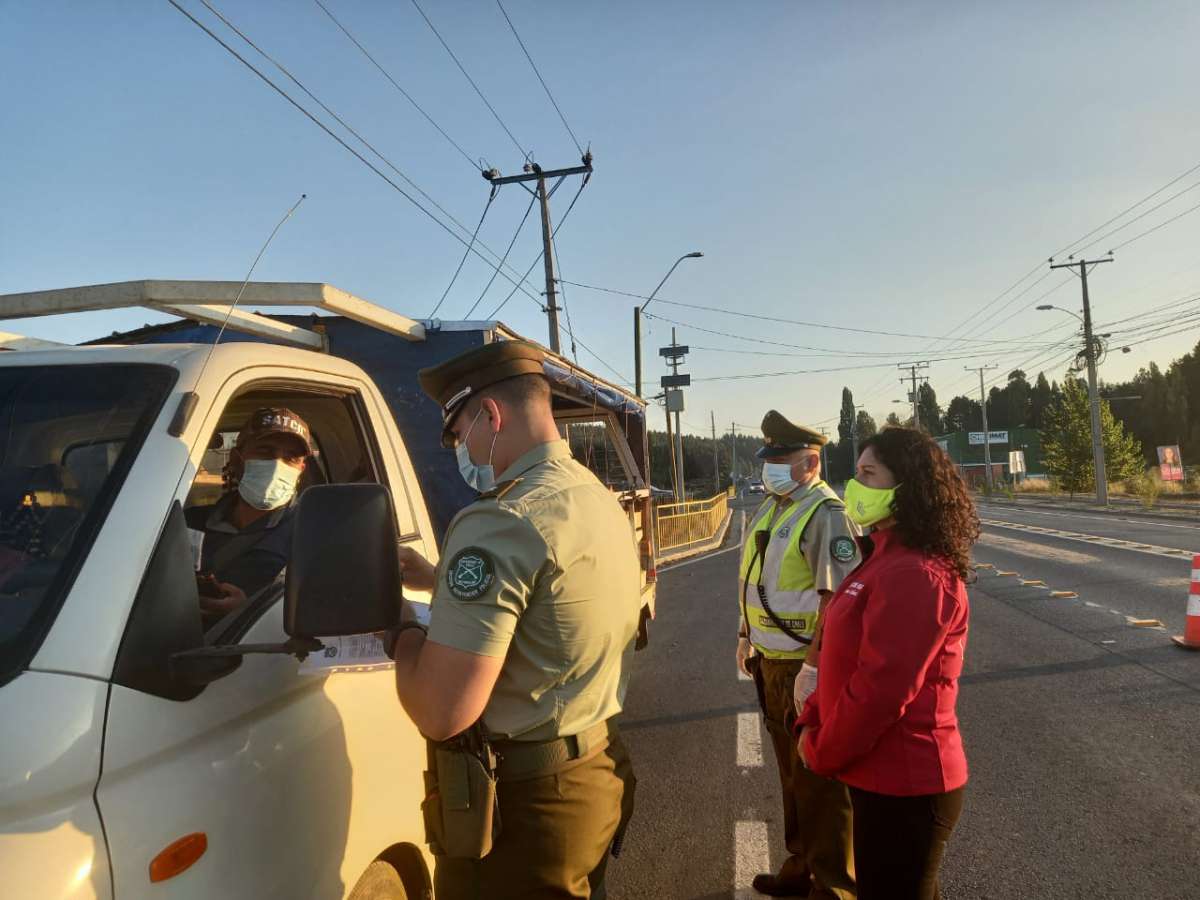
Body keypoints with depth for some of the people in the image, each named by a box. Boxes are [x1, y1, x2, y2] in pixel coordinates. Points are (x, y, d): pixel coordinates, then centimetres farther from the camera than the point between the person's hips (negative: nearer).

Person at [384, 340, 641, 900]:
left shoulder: (500, 523, -25)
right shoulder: (603, 501, 5)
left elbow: (441, 713, -28)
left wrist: (400, 631, -9)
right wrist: (443, 581, 21)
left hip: (522, 801, -8)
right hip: (601, 775, 8)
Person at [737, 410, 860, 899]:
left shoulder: (826, 515, -19)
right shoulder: (769, 508, 10)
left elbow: (837, 599, -25)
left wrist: (814, 666, -28)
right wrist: (746, 635, 21)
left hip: (807, 667, -9)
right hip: (772, 663, 9)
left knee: (820, 781, 5)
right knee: (792, 771, 22)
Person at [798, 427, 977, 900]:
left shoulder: (915, 576, -25)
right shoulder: (885, 558, 9)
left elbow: (881, 689, -27)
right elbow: (843, 657, 13)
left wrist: (822, 754, -14)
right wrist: (812, 723, 2)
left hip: (903, 782, -10)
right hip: (884, 772, 10)